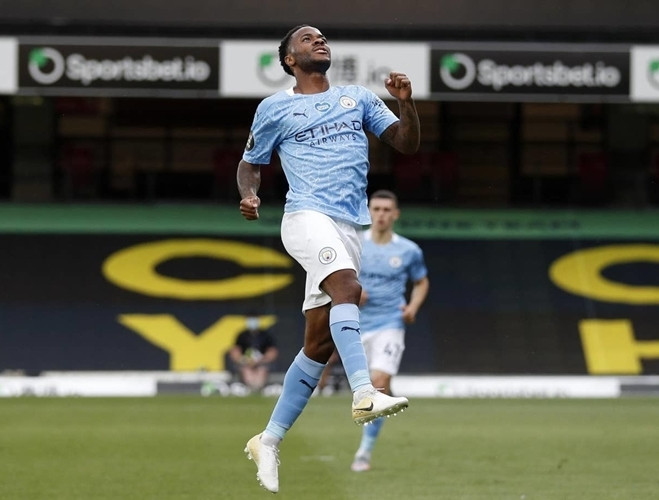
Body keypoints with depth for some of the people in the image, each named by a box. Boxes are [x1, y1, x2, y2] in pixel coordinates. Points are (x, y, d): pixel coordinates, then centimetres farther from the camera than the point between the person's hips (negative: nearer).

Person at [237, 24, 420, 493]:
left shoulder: (359, 97, 19)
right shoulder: (275, 108, 12)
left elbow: (407, 143, 13)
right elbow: (250, 162, 19)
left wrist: (406, 102, -6)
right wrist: (249, 194, -3)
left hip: (351, 226, 4)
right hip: (307, 214, -4)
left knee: (319, 345, 3)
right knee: (347, 285, -34)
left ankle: (269, 441, 12)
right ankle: (364, 393, -47)